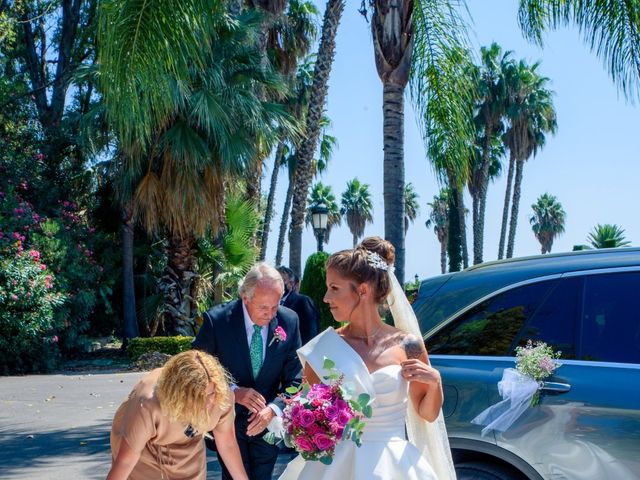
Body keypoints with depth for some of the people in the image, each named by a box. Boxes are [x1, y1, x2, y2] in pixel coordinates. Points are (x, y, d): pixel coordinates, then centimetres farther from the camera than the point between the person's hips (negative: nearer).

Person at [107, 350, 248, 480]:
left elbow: (228, 443, -11)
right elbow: (125, 462, -30)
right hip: (145, 452, -4)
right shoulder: (147, 407, -39)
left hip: (187, 452, 4)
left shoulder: (222, 396, -28)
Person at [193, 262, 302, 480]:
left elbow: (295, 378, -6)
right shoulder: (216, 320, -18)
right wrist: (233, 392, -26)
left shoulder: (289, 321, -11)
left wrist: (273, 409, -22)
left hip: (268, 421, 3)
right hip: (229, 420, -2)